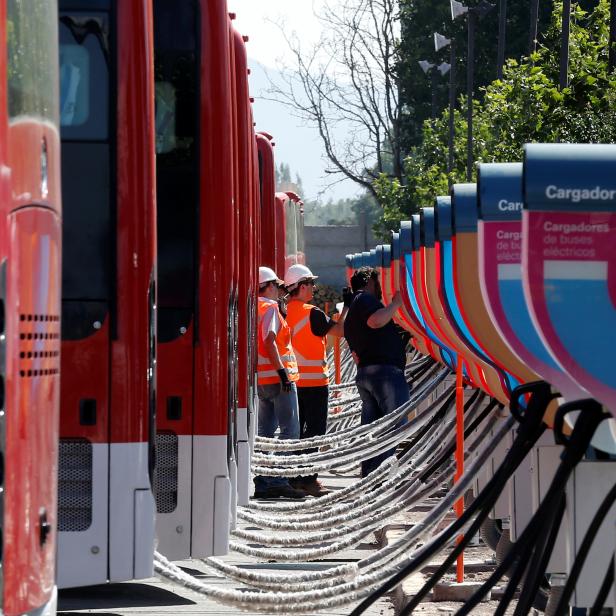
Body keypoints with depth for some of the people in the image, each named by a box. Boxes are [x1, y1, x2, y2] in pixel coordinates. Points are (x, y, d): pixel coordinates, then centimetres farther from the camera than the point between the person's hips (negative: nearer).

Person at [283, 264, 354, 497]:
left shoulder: (285, 312, 5)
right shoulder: (312, 314, -15)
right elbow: (340, 330, -7)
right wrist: (347, 307, 5)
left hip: (292, 380, 7)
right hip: (313, 381, -7)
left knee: (295, 430, 12)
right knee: (315, 433, -2)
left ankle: (293, 477, 15)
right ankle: (309, 479, -5)